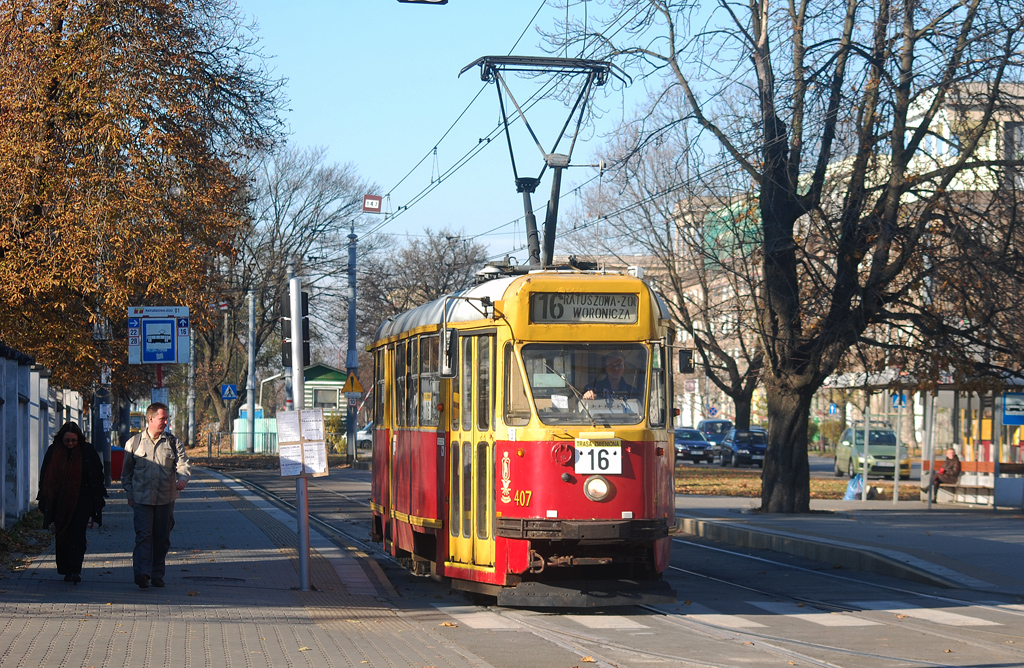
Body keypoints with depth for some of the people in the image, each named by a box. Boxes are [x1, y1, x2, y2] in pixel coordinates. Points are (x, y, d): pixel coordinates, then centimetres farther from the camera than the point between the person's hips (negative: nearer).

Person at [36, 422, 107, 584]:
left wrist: (97, 500, 2)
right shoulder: (53, 451, 2)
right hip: (60, 502, 3)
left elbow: (97, 476, 4)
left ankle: (75, 570, -16)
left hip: (81, 501, -3)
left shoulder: (87, 451, -2)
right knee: (62, 536, 5)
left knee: (77, 534, -12)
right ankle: (66, 570, 14)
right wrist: (45, 500, 6)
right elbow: (45, 477, 9)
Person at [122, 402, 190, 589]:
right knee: (143, 535, -13)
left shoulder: (172, 442, 7)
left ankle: (157, 574, 16)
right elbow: (126, 472, 13)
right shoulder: (134, 443, 6)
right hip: (142, 498, -2)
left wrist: (182, 478, -23)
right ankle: (142, 573, -20)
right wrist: (130, 494, 5)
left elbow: (183, 463, -1)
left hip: (166, 498, 2)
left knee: (162, 537, 7)